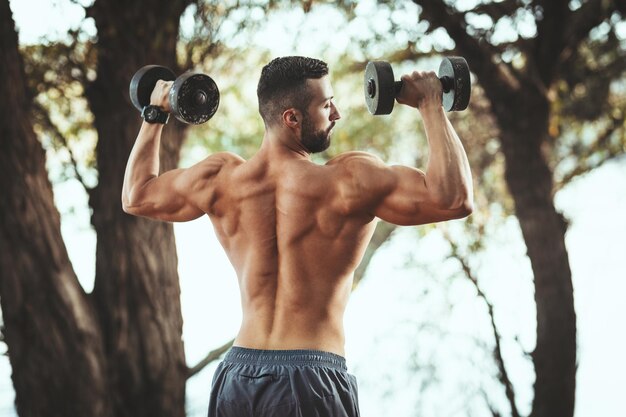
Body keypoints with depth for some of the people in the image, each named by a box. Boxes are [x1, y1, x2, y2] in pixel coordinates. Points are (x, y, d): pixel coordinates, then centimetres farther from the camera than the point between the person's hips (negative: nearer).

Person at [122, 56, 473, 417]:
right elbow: (455, 199, -17)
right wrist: (431, 105, -7)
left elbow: (136, 196, 20)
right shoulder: (347, 181, -13)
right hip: (312, 381, -5)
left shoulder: (221, 179, 2)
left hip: (237, 377, 6)